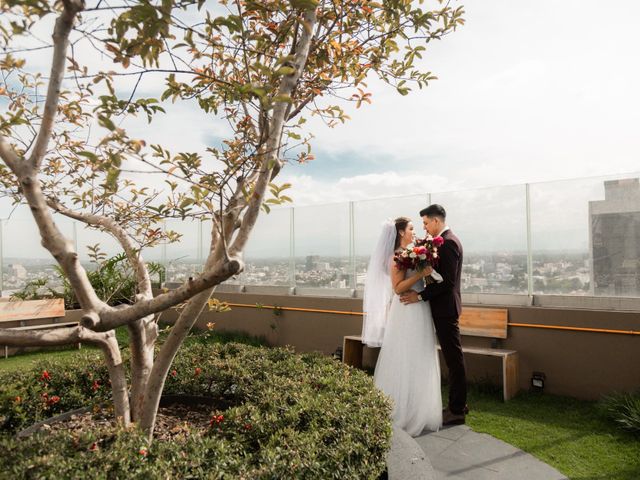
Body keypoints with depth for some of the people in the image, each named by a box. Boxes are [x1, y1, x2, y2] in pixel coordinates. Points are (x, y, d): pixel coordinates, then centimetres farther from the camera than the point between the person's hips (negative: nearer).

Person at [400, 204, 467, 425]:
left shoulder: (448, 242, -17)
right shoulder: (447, 241, 13)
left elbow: (447, 280, -22)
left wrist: (420, 295, -19)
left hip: (445, 308, -10)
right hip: (443, 307, 10)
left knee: (454, 359, 0)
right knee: (453, 358, 16)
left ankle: (457, 411, 10)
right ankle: (458, 404, 27)